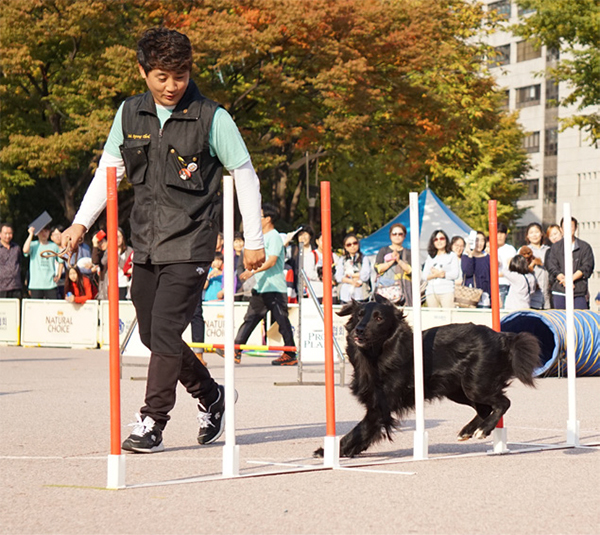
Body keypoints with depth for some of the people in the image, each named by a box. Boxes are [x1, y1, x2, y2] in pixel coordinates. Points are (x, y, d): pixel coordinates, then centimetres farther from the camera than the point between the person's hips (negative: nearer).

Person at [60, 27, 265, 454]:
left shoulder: (212, 118, -8)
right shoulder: (130, 114, 5)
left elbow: (245, 175, -1)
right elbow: (109, 170, 14)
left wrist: (254, 241, -1)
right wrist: (81, 222, 5)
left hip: (190, 246, -5)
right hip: (146, 243, 5)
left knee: (165, 330, -13)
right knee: (153, 335, 10)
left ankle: (152, 423, -4)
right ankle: (210, 396, 31)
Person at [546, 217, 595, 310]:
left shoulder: (585, 247, 9)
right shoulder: (555, 247, 11)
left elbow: (587, 267, 0)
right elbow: (552, 267, 3)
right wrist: (564, 280, -14)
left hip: (579, 292, -1)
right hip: (559, 292, 1)